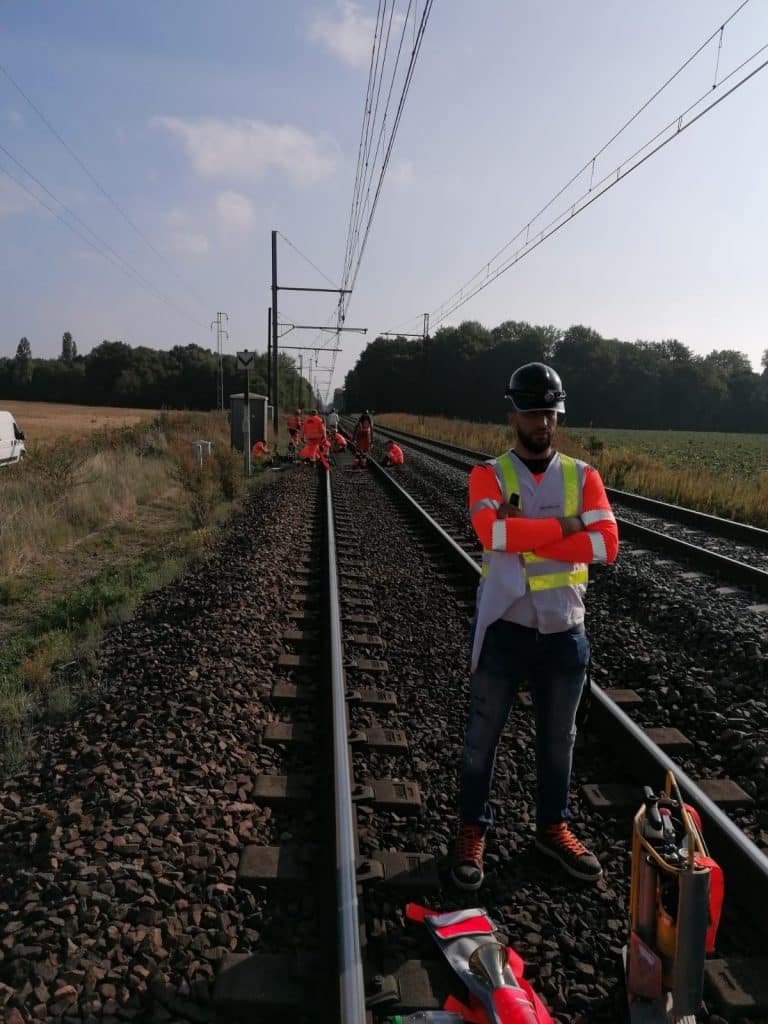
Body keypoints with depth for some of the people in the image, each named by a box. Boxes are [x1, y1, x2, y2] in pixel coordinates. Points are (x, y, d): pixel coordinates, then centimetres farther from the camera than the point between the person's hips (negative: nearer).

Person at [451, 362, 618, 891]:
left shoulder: (583, 476, 1)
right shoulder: (490, 474, -6)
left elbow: (607, 544, -13)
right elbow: (492, 532, -26)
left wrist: (525, 538, -20)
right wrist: (566, 526, -19)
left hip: (565, 629, 3)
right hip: (505, 627, -2)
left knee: (558, 737, 19)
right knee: (483, 735, 11)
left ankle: (553, 827, 40)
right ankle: (473, 832, 31)